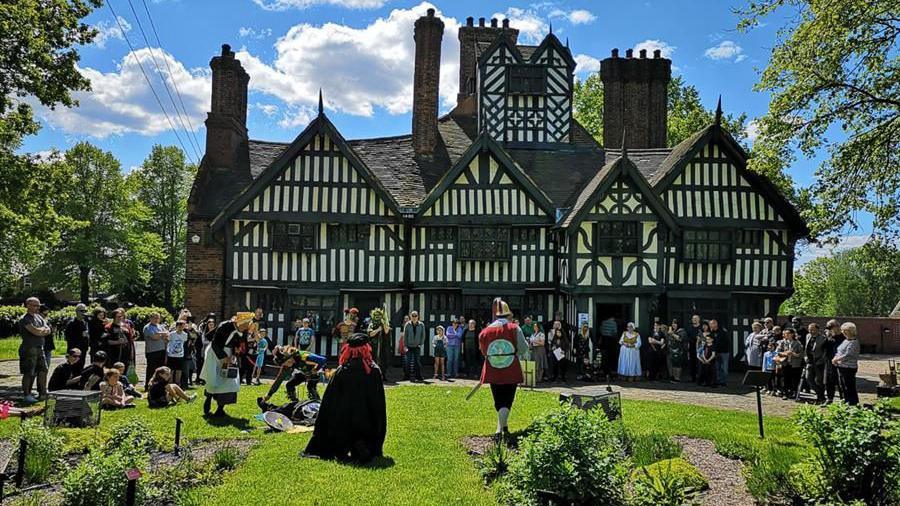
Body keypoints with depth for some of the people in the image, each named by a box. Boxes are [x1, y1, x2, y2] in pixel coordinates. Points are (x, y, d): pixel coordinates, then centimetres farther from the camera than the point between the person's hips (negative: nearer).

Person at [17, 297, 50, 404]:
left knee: (43, 371, 10)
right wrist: (43, 329, -2)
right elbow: (36, 331, -21)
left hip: (40, 348, 8)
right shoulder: (24, 319, -10)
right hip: (29, 350, -8)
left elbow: (48, 331, 8)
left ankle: (43, 394, 18)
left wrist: (40, 331, -10)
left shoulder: (39, 317, 15)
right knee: (29, 373, -3)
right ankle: (26, 395, 5)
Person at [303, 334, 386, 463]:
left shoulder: (341, 371, -5)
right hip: (366, 424, 0)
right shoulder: (374, 370, -3)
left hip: (344, 423, 0)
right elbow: (379, 402, 0)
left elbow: (329, 401, -2)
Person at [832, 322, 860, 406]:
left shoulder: (853, 342, -15)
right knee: (843, 387, 17)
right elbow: (839, 351, 21)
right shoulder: (845, 340, 13)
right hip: (841, 367, 10)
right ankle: (846, 402, 27)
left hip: (848, 368, -10)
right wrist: (835, 358, 2)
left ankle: (853, 404, 3)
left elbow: (847, 355, -22)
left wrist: (836, 359, -13)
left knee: (850, 388, -4)